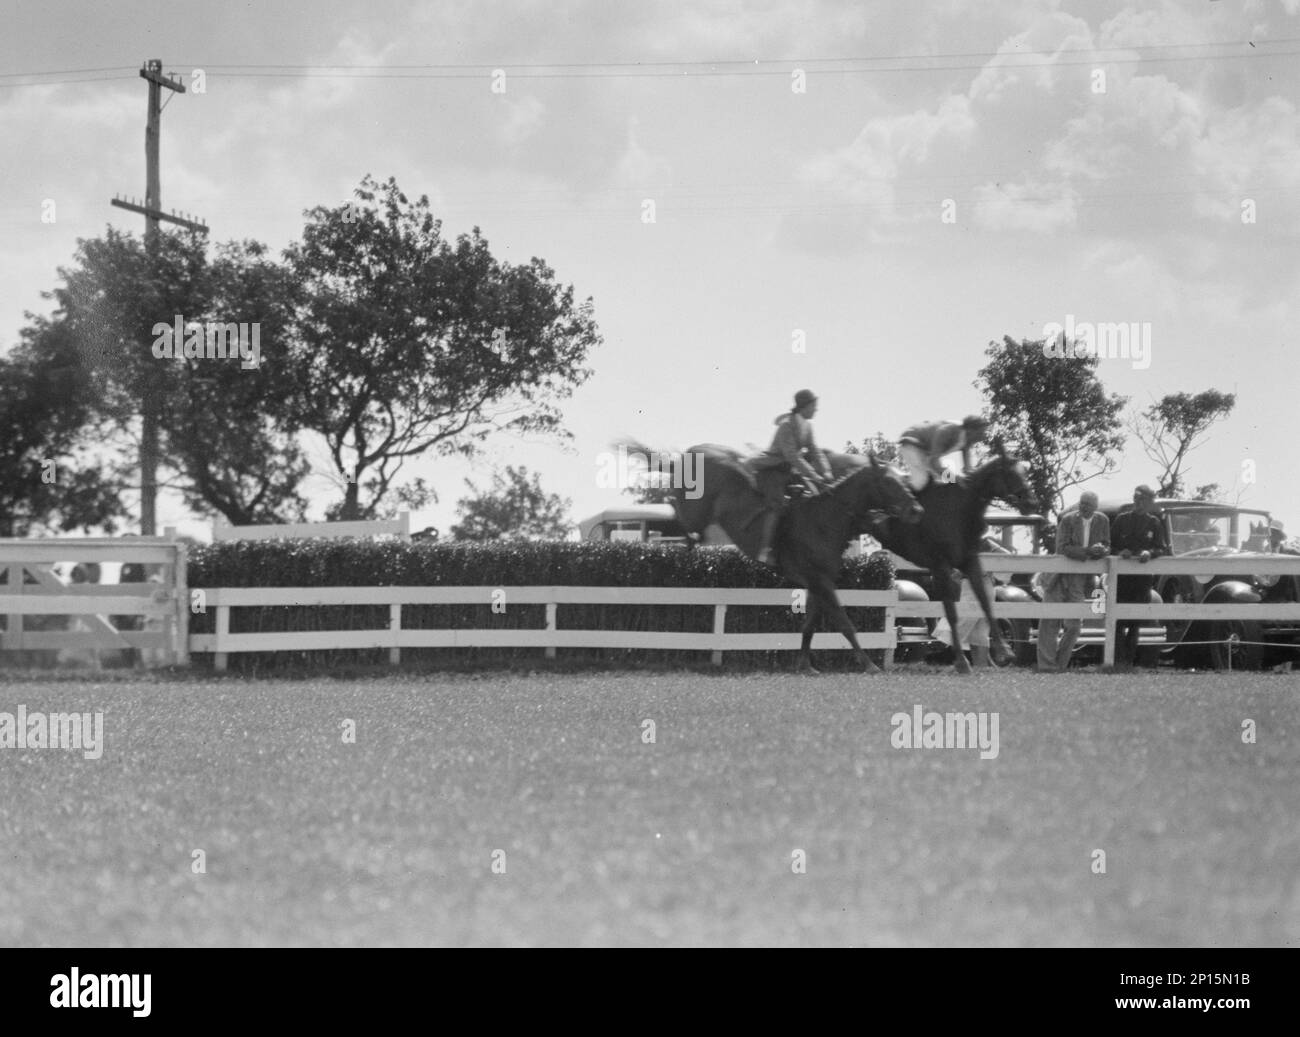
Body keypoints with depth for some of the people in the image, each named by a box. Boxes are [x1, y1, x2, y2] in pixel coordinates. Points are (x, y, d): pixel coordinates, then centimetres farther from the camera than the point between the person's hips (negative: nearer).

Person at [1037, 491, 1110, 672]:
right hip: (1059, 575, -3)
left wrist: (1101, 549, -19)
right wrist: (1087, 551, -27)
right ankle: (1047, 664, -6)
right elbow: (1063, 548, -16)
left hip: (1081, 579, 3)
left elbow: (1107, 548, 6)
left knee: (1074, 623, 0)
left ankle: (1061, 663, 11)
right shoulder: (1068, 520, -7)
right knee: (1050, 620, -7)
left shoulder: (1102, 521, 4)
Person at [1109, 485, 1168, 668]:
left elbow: (1163, 549, 4)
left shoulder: (1154, 523, 9)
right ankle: (1119, 660, -12)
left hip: (1143, 579, 1)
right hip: (1121, 577, -1)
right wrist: (1119, 552, -13)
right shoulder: (1121, 519, 8)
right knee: (1119, 621, -10)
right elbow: (1110, 545, 7)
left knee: (1136, 622, 3)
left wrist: (1150, 553, -16)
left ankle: (1129, 660, 8)